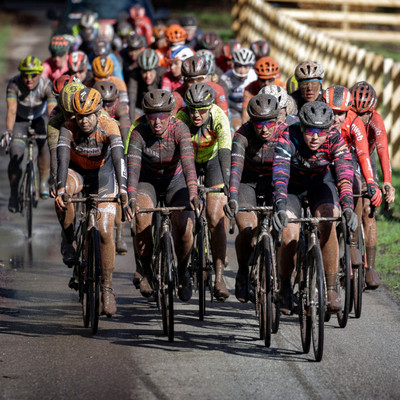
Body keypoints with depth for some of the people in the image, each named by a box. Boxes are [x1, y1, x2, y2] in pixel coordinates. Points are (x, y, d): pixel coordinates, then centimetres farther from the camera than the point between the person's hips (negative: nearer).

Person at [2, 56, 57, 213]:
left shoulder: (47, 85, -29)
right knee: (16, 156, -15)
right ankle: (14, 194, -1)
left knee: (45, 144, -25)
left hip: (40, 118, 1)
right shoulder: (14, 84, -30)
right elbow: (11, 110, -39)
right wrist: (8, 131, -55)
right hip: (20, 120, -1)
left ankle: (44, 182, -7)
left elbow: (52, 112, -36)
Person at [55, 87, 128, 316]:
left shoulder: (109, 126, -28)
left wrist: (122, 187, -56)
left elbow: (118, 156, -41)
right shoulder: (68, 129, -25)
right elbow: (63, 157, -37)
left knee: (106, 233, -9)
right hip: (76, 172, 0)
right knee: (63, 196, -36)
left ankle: (107, 289, 2)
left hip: (103, 173, 0)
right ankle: (69, 239, -11)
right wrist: (61, 187, -54)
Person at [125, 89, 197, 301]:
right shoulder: (139, 133, -24)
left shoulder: (179, 129, -26)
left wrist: (193, 193, -53)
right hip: (148, 181, 0)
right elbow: (133, 167, -34)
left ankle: (182, 270, 7)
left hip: (175, 180, 0)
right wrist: (131, 197, -51)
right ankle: (143, 270, -6)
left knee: (184, 224, -21)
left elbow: (188, 162, -39)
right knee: (143, 218, -28)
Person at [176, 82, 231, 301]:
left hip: (213, 159, -2)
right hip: (188, 160, 2)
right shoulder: (180, 119, -30)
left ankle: (219, 277, -16)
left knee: (216, 219, -15)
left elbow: (225, 151, -42)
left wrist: (228, 184, -55)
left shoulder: (219, 117, -32)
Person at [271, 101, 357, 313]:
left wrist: (348, 206, -53)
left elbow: (344, 173, -37)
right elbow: (280, 174, -43)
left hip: (320, 182, 1)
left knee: (327, 225, -27)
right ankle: (284, 286, 6)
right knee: (290, 238, -21)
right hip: (293, 186, -1)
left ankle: (331, 289, -18)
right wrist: (280, 206, -60)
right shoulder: (288, 139, -32)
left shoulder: (335, 139, -27)